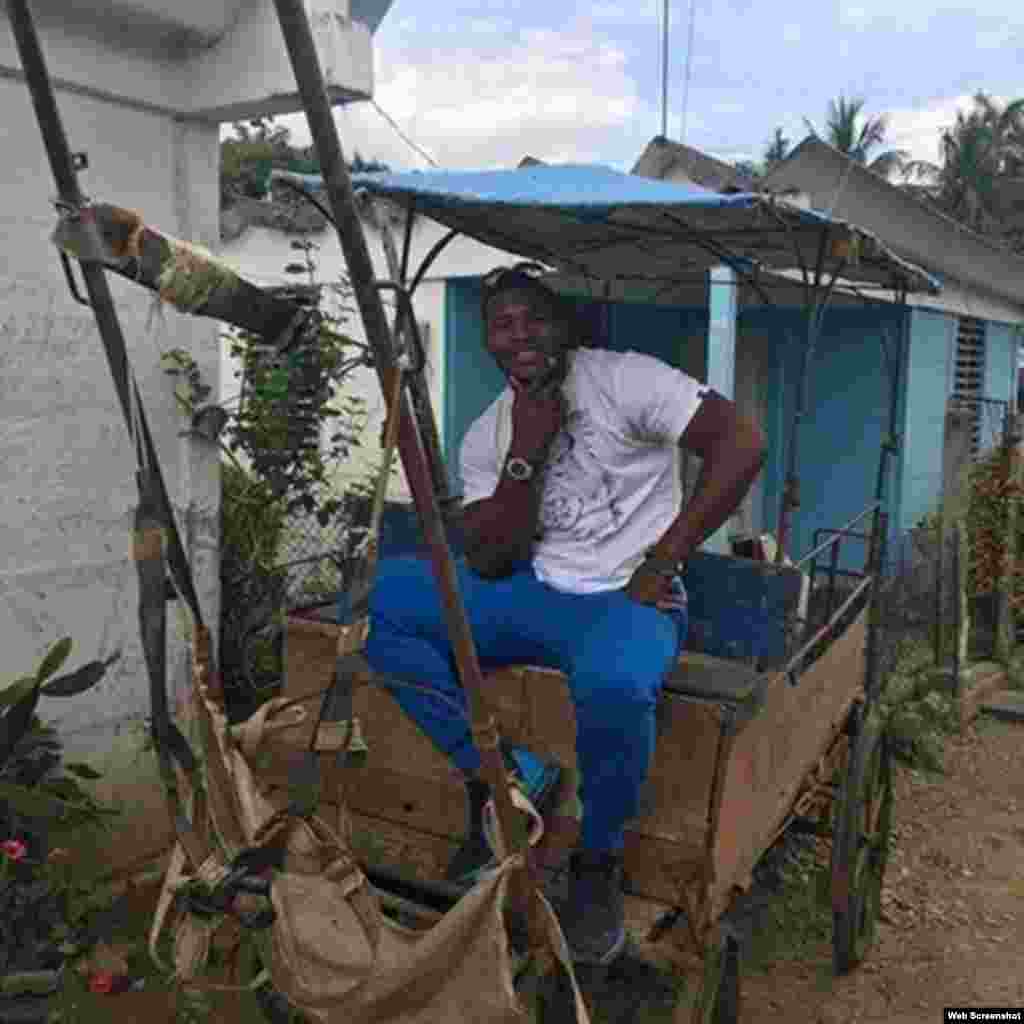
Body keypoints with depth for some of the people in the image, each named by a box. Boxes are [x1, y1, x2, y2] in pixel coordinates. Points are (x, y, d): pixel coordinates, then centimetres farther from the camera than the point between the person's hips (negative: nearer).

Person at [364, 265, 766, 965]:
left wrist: (663, 560, -16)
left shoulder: (623, 379, -6)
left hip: (627, 600, -5)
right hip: (530, 593, 5)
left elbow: (742, 443, -17)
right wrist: (525, 455, -11)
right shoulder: (486, 436, 8)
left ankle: (596, 862, -8)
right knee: (377, 594, -10)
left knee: (614, 681, -40)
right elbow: (488, 565, 0)